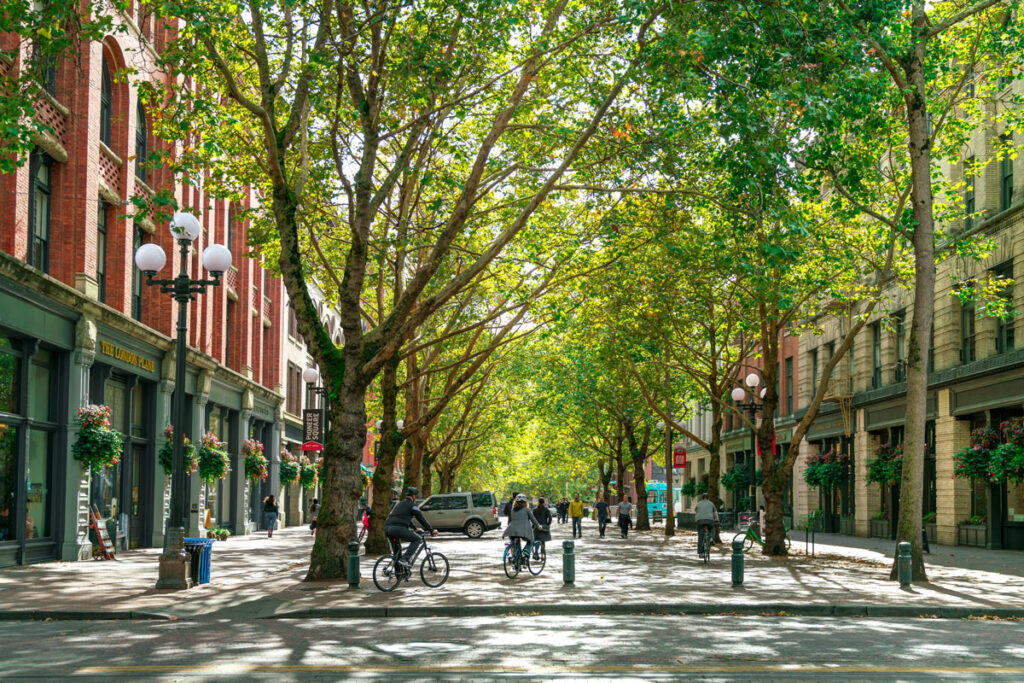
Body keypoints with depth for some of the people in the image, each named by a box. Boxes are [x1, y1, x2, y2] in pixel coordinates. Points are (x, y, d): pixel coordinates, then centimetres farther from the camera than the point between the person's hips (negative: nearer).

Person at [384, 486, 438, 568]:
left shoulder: (399, 503, 31)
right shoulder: (412, 505, 5)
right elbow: (421, 519, 7)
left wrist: (415, 529, 48)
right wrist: (432, 530, 15)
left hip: (387, 528, 8)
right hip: (398, 528, -8)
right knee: (417, 539, 6)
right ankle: (405, 559, -7)